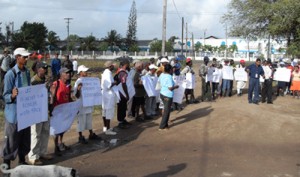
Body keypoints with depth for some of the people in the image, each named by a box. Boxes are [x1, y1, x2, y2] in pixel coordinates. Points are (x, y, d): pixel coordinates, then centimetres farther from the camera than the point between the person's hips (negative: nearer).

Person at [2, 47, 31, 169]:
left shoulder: (27, 72, 6)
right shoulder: (10, 74, -15)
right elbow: (5, 96, -15)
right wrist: (12, 95, -35)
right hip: (14, 112, -6)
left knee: (25, 138, 15)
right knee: (11, 140, 3)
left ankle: (22, 161, 32)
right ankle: (6, 164, 18)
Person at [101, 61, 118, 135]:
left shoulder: (106, 72, 13)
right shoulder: (108, 73, -19)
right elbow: (109, 85, -25)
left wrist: (114, 82, 11)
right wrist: (115, 82, -12)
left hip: (105, 94, 11)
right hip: (109, 95, -10)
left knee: (105, 111, 16)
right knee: (109, 111, -5)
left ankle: (105, 127, 26)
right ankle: (108, 130, 0)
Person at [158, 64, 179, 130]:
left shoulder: (162, 75, 1)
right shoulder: (169, 77, -24)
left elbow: (159, 81, 21)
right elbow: (170, 88, -26)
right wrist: (176, 86, -8)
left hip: (162, 94, 9)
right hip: (168, 96, -8)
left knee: (165, 109, 24)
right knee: (167, 111, 4)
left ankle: (165, 124, 36)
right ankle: (162, 126, 9)